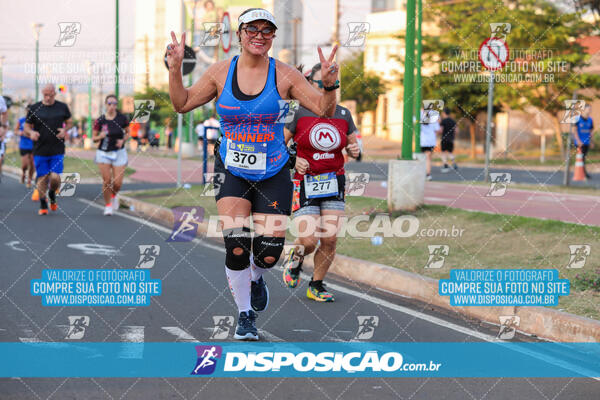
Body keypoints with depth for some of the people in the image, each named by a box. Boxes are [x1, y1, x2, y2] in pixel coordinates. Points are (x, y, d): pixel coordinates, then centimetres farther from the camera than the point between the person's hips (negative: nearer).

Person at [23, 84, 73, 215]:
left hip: (57, 151, 0)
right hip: (40, 150, 0)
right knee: (42, 178, 2)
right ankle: (43, 205, 19)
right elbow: (26, 127, 9)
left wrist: (65, 130, -5)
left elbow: (69, 122, 17)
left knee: (55, 177, -9)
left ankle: (52, 195, 23)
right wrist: (31, 133, -14)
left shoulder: (62, 107, 6)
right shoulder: (34, 109, 3)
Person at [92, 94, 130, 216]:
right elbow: (94, 138, 2)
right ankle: (107, 205, 14)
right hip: (104, 152, 0)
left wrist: (123, 140, -10)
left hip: (119, 152, 0)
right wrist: (100, 136, -20)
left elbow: (128, 132, 10)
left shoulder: (122, 118, -5)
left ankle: (114, 195, 31)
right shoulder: (100, 121, -5)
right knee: (106, 181, -6)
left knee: (117, 183, -4)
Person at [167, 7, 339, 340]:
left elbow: (323, 111, -5)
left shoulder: (284, 75, -4)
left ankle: (255, 277, 35)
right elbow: (183, 104, 5)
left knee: (269, 254, -4)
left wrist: (329, 85, -23)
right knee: (236, 246, -14)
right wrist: (175, 69, -8)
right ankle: (245, 314, 9)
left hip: (273, 174, 0)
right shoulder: (221, 72, -1)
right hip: (232, 171, 0)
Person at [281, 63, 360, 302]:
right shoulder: (298, 112, -5)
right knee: (309, 240, -11)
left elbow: (353, 144, 18)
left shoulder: (343, 114, 7)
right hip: (304, 183, -3)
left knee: (330, 239, -5)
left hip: (333, 182, 3)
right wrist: (293, 160, -19)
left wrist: (355, 150, -5)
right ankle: (295, 260, 25)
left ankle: (317, 285, 15)